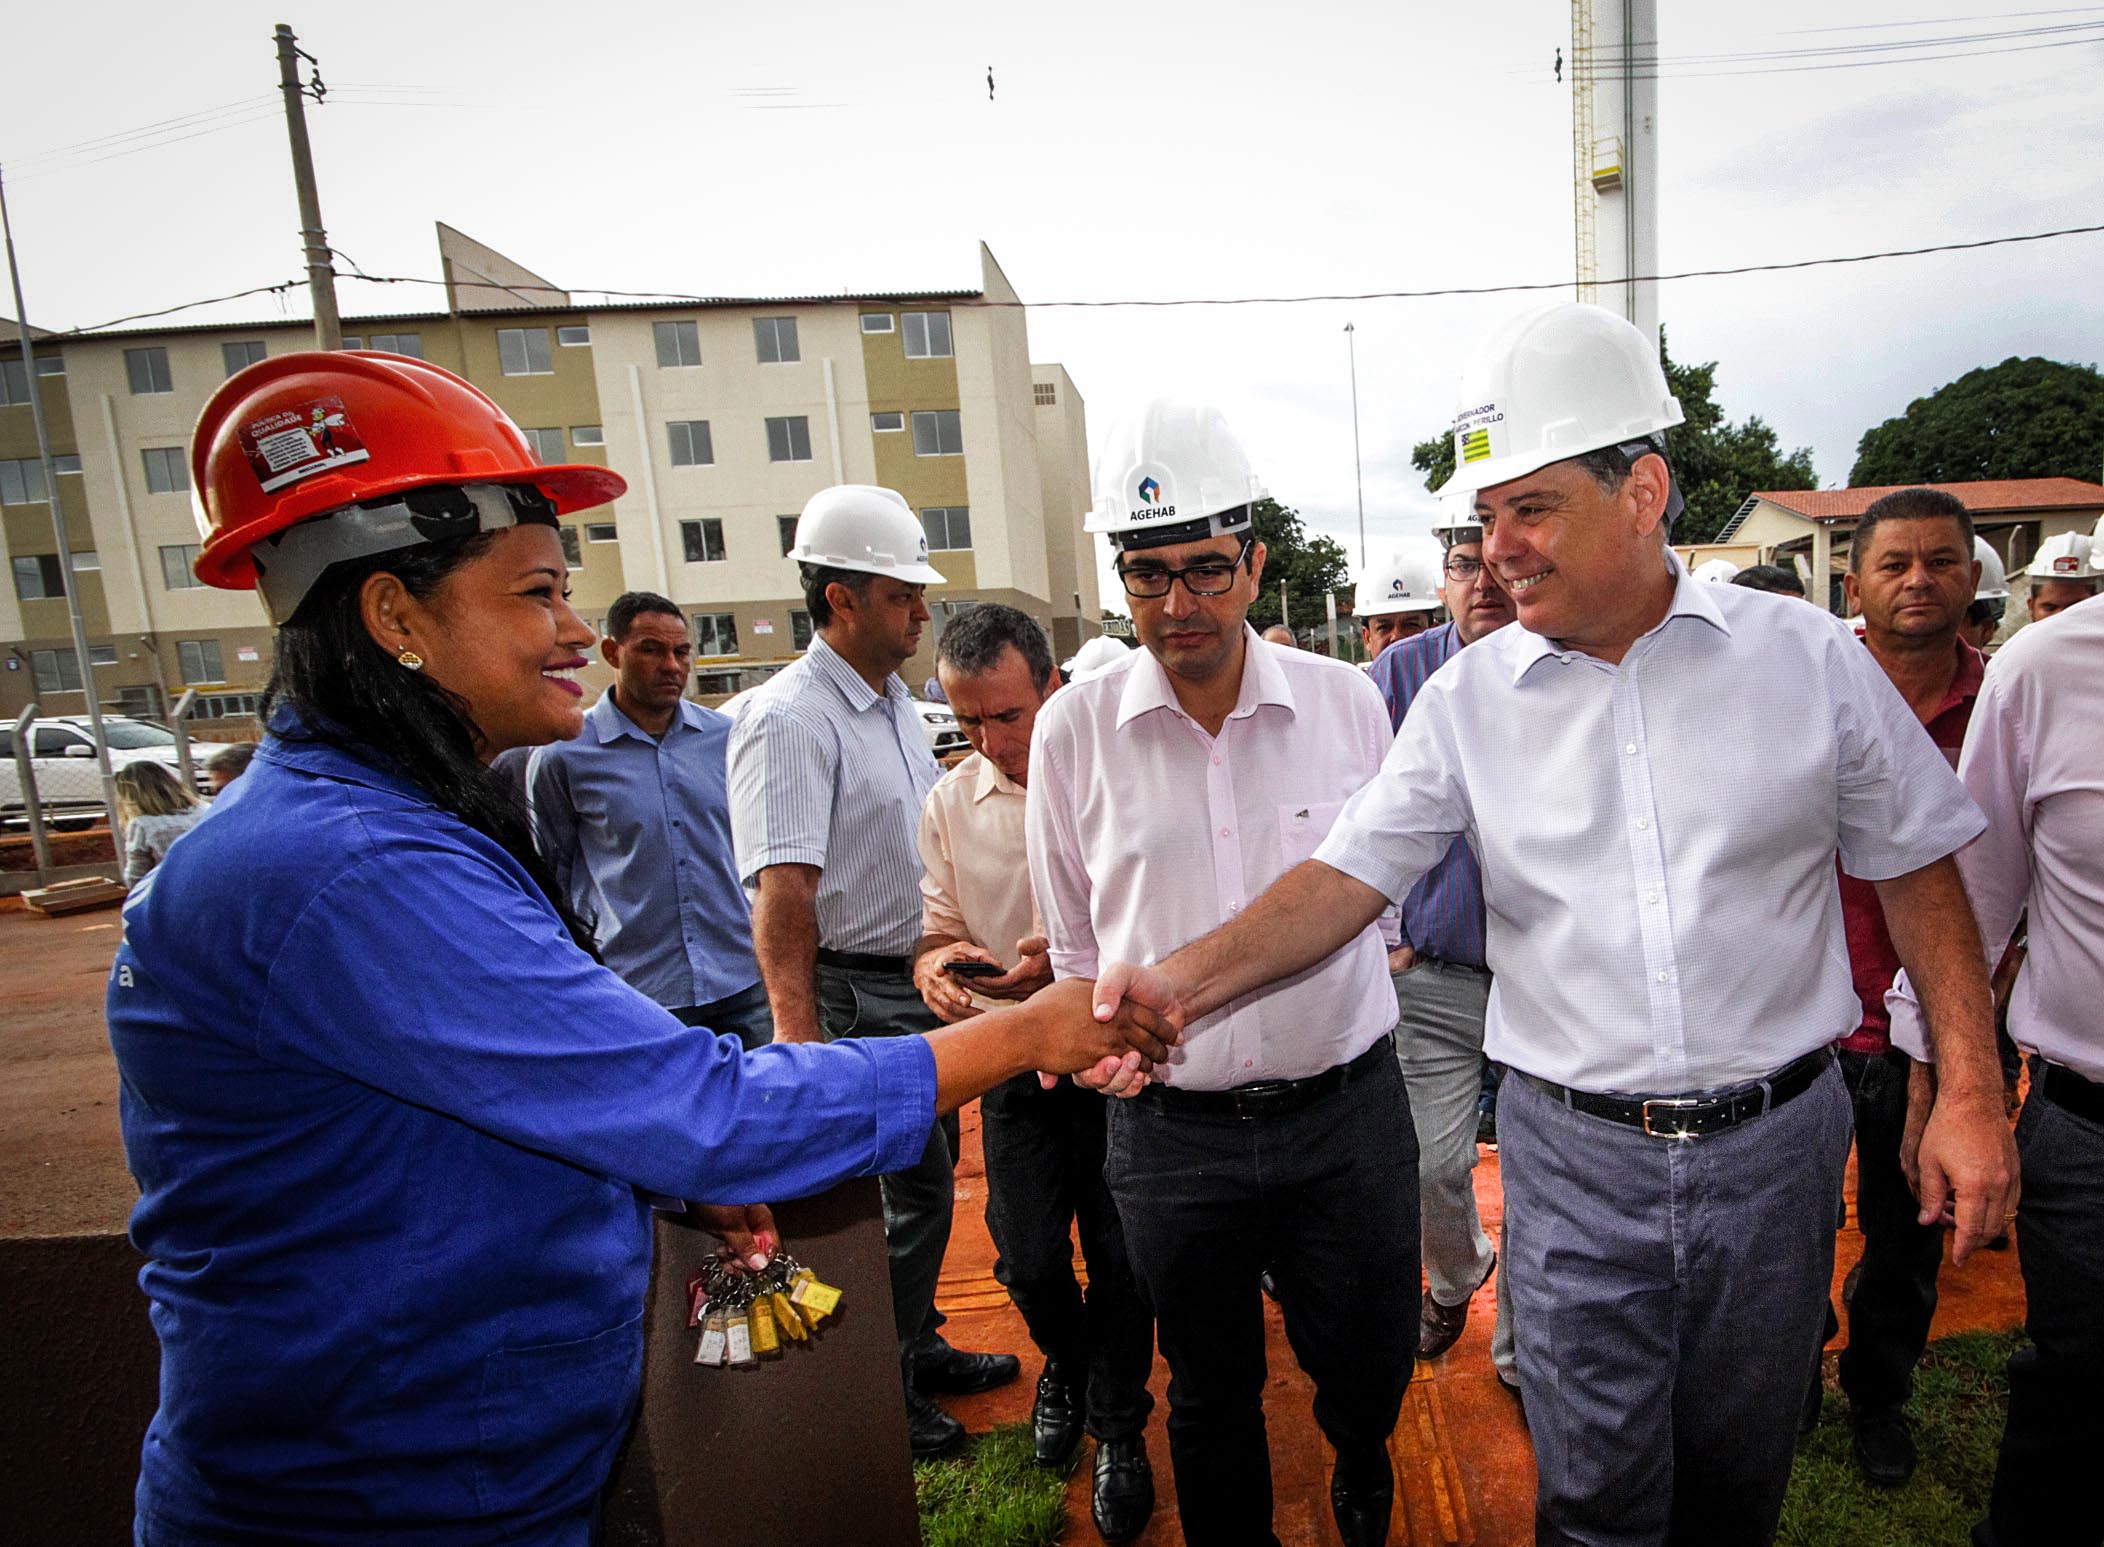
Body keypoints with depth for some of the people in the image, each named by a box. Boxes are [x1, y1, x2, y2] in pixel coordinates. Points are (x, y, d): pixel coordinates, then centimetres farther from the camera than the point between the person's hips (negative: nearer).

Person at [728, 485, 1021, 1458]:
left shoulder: (897, 704, 10)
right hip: (853, 994, -9)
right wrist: (799, 1029, -32)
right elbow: (781, 892, -27)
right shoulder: (789, 721, -20)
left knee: (926, 1166, 20)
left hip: (916, 983, 9)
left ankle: (919, 1349, 41)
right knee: (908, 1184, 2)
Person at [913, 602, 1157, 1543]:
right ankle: (1064, 1367, 47)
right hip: (1015, 1068, 3)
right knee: (1028, 1261, 12)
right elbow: (936, 929, 6)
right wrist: (932, 965, -17)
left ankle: (1118, 1430, 36)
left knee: (1119, 1260, 8)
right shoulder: (948, 804, 0)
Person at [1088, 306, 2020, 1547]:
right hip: (1576, 1152, -1)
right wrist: (1187, 980, -22)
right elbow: (1350, 877, -8)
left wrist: (1970, 1089, -3)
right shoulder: (1470, 698, -5)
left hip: (1775, 1138, 1)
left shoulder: (1811, 660, -4)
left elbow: (1916, 869, 3)